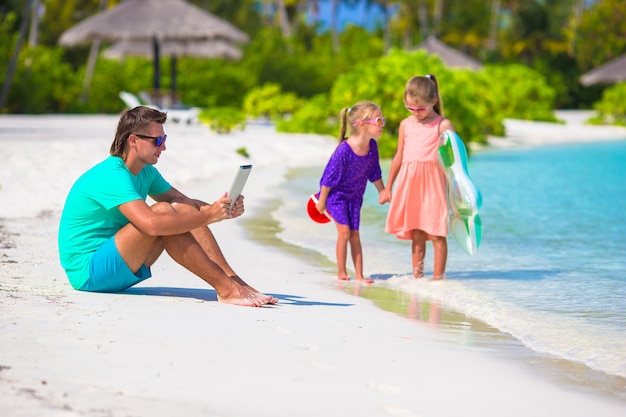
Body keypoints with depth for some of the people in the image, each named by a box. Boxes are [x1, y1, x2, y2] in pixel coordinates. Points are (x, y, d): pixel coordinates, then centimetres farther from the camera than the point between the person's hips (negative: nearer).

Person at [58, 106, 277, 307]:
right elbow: (152, 224, -35)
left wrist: (222, 209, -9)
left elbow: (187, 204, 12)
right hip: (87, 273, -9)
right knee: (162, 212, -26)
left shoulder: (146, 172, 9)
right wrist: (208, 216, -29)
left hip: (118, 268, 9)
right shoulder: (111, 175, -22)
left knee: (181, 210, -6)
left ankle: (235, 281, -15)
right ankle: (225, 289, -26)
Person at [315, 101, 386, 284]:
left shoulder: (372, 146, -11)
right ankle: (341, 272, 7)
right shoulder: (344, 150, -30)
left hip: (355, 195, 5)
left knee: (354, 234, 6)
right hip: (336, 194, -5)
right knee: (344, 231, -8)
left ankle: (359, 274, 8)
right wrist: (322, 201, -12)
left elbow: (374, 173, 5)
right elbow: (330, 177, -20)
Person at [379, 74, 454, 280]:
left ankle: (438, 277, 3)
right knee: (416, 234, 7)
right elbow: (399, 156, 20)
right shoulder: (406, 125, 14)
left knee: (436, 233, -3)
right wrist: (388, 187, 21)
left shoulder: (443, 125, 0)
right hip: (409, 184, 4)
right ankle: (417, 277, 12)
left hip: (433, 184, -4)